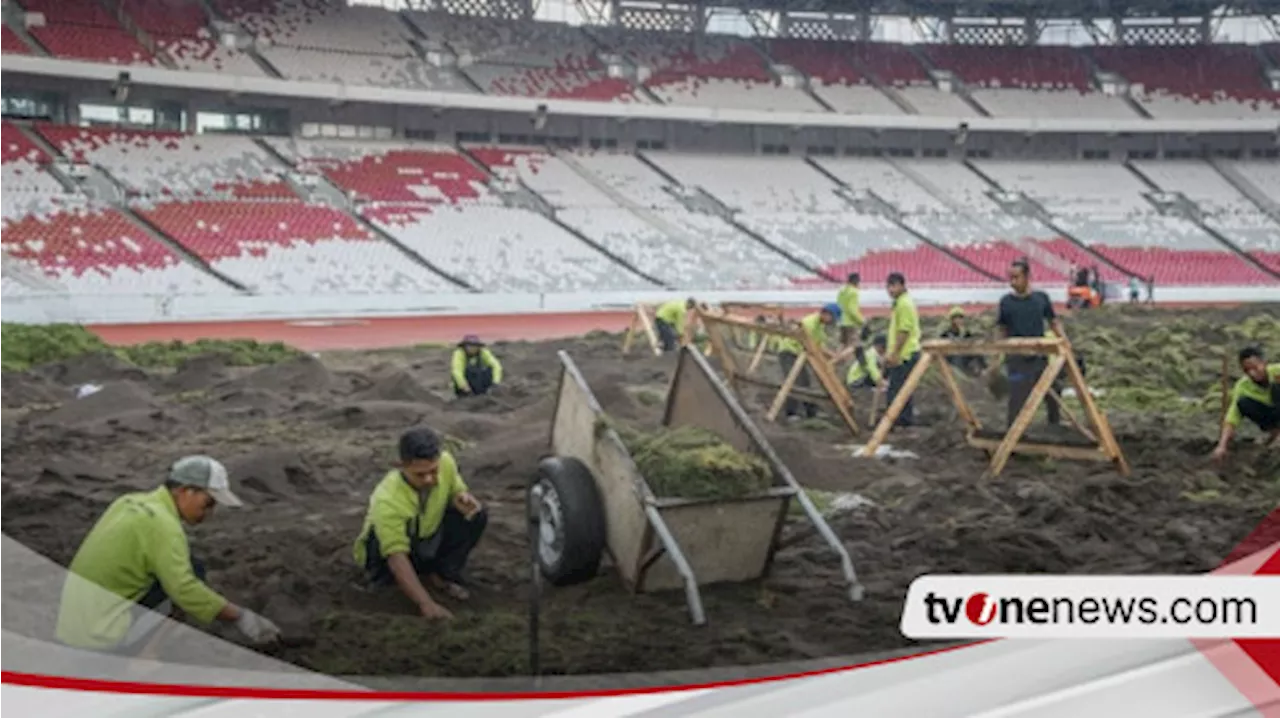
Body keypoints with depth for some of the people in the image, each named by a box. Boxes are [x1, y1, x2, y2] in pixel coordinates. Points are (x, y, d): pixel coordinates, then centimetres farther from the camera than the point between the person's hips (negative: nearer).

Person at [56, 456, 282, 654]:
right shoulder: (163, 524, -15)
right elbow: (186, 591, -25)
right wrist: (240, 616, -18)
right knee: (194, 569, -5)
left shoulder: (133, 501, 12)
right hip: (98, 639, -9)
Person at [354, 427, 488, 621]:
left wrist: (462, 498, -28)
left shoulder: (446, 461, -23)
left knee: (476, 515, -19)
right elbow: (397, 557, -43)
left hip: (430, 538, 4)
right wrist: (426, 604, -51)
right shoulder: (388, 500, -39)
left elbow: (457, 490, -1)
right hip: (387, 549, -4)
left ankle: (441, 574, -6)